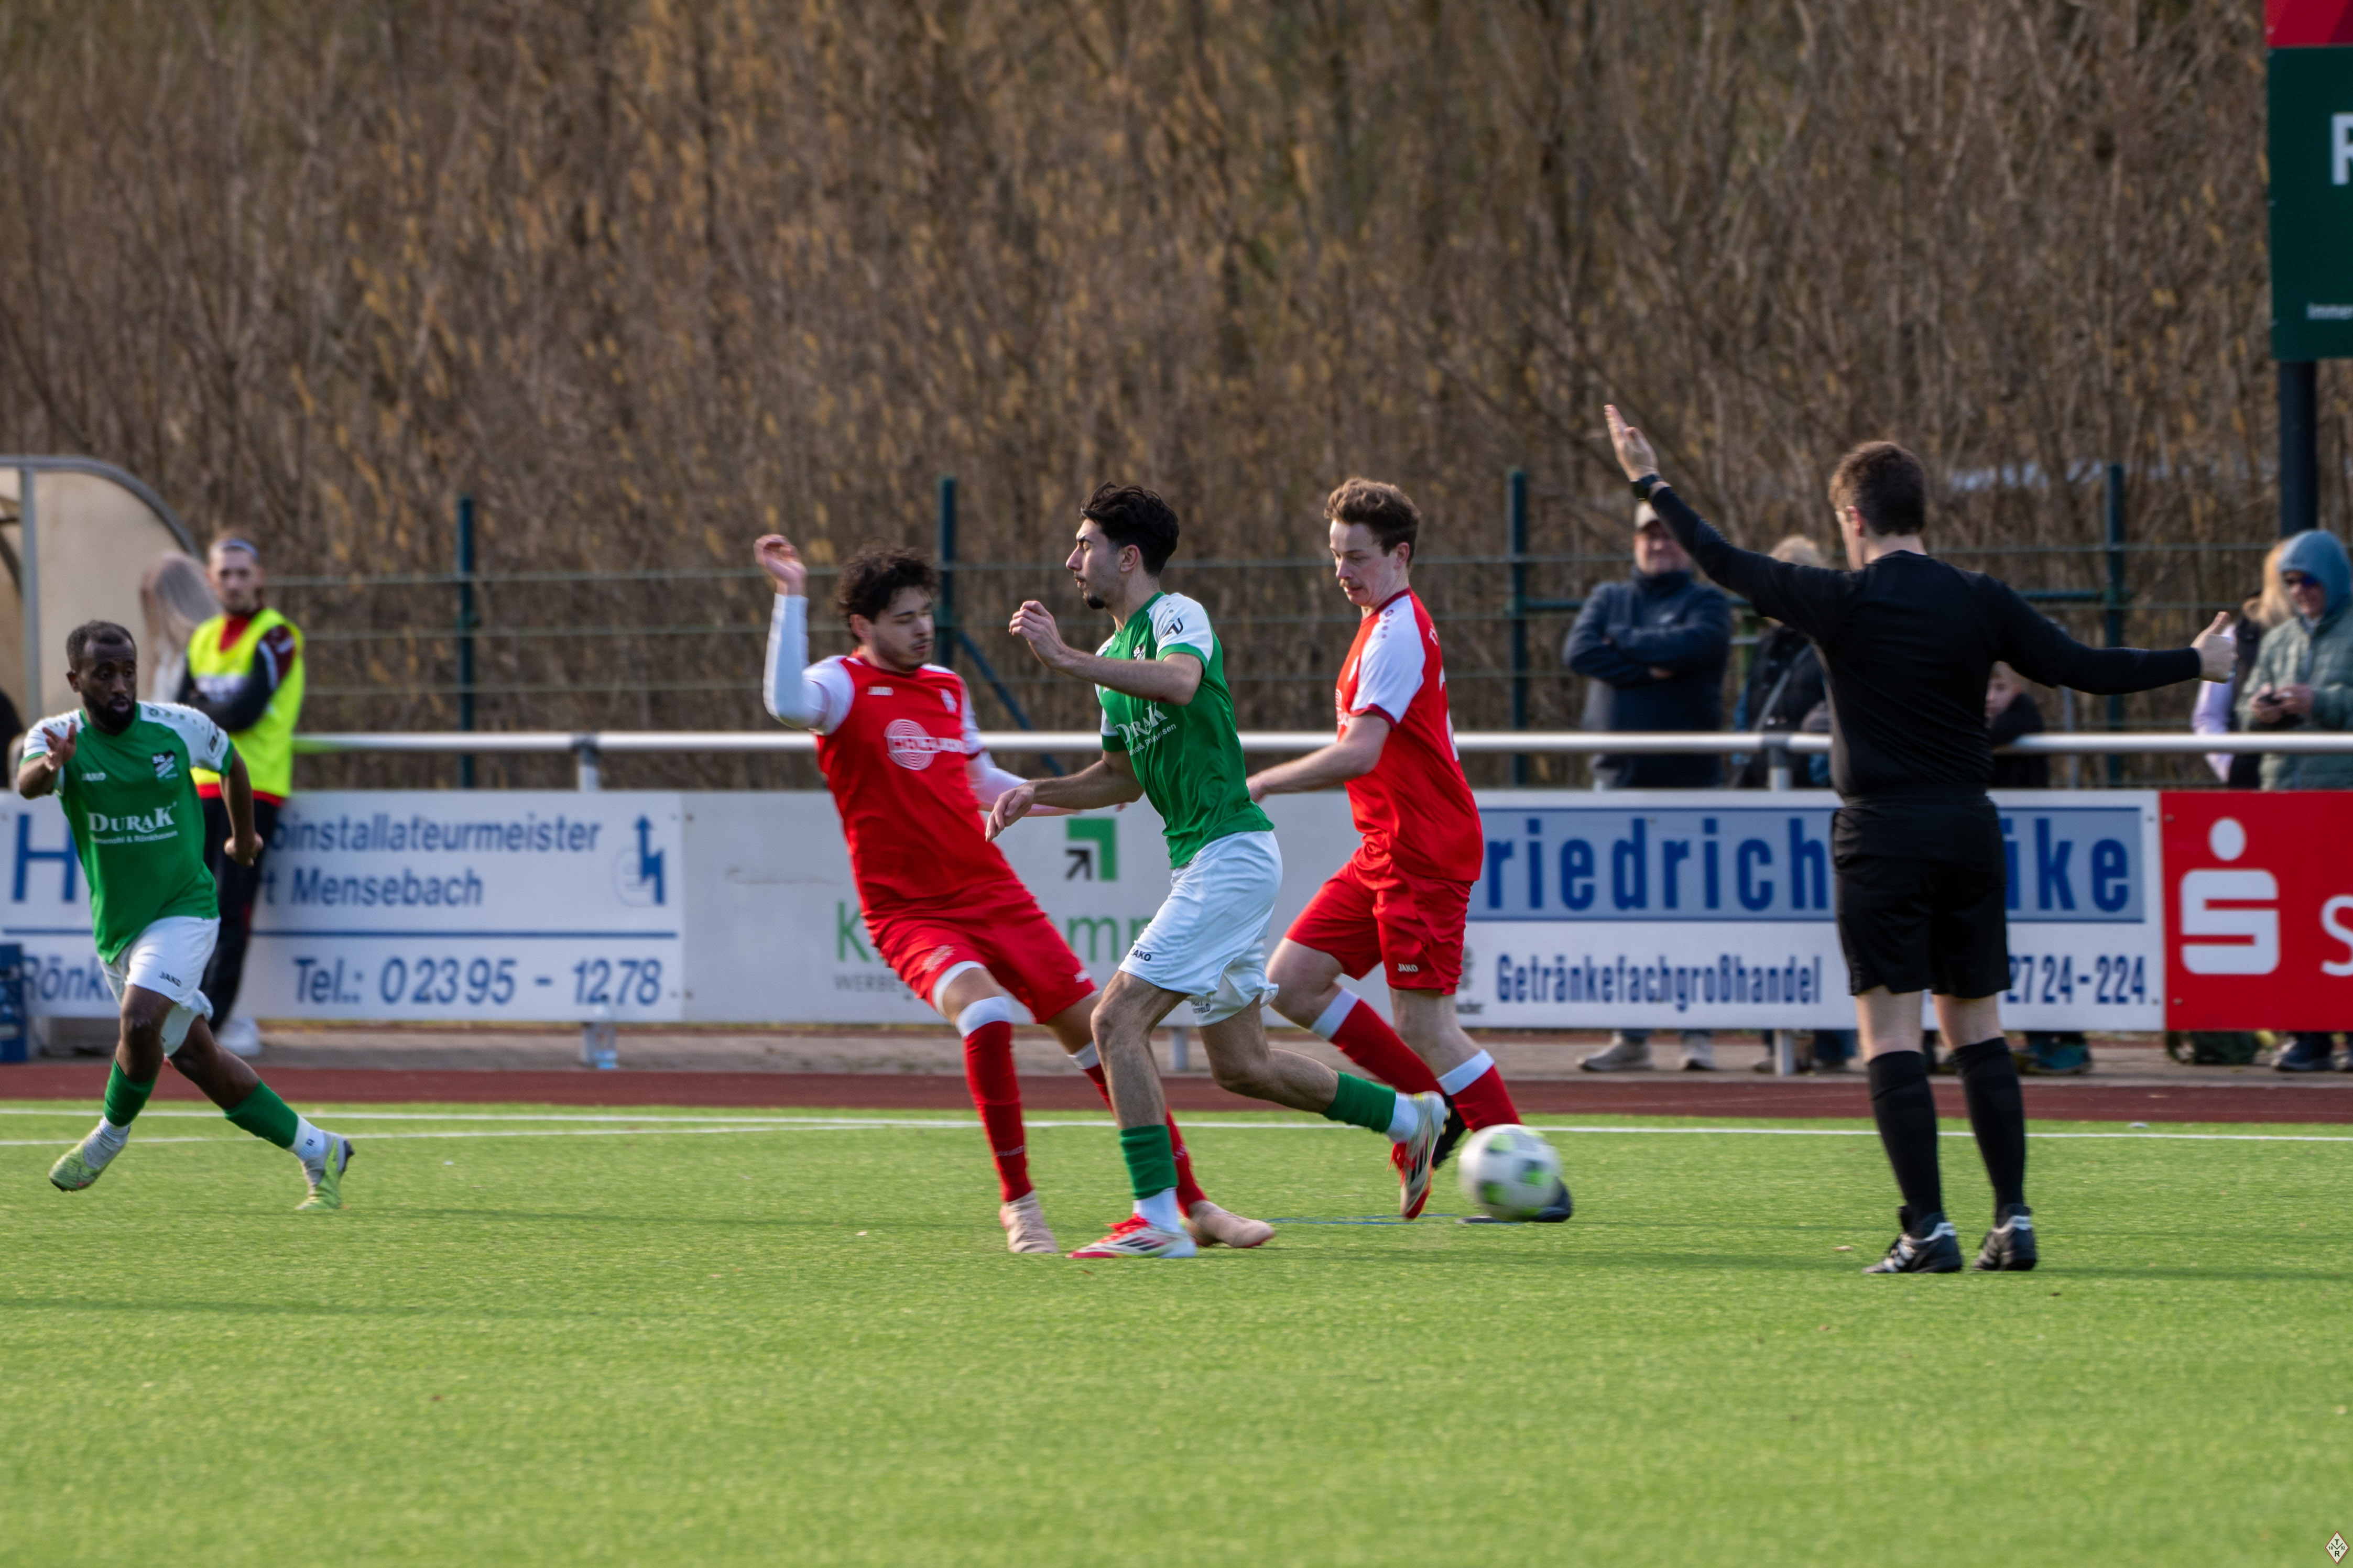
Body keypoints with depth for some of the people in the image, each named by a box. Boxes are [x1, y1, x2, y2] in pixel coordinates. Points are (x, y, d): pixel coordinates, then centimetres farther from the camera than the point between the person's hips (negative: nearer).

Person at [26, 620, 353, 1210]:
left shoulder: (179, 728, -8)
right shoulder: (58, 737, -10)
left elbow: (231, 763, 14)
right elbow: (27, 785, -33)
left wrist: (244, 837, 26)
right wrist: (48, 768, -56)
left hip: (183, 911, -3)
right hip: (116, 927, 3)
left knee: (141, 1021, -28)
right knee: (198, 1061, 9)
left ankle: (111, 1135, -3)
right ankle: (317, 1151, 22)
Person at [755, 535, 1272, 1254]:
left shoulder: (947, 687, 13)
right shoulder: (844, 684, -7)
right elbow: (788, 703, -32)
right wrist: (791, 597, -33)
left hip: (995, 896, 6)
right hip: (910, 915, -6)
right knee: (986, 1012, -33)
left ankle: (1192, 1203, 12)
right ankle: (1017, 1203, -20)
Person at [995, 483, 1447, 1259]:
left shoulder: (1177, 615, -10)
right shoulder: (1118, 655, 18)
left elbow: (1180, 680, -34)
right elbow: (1123, 777, 27)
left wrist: (1065, 659, -35)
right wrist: (1037, 794, 12)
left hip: (1230, 853, -10)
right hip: (1203, 863, 10)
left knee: (1117, 1019, -16)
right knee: (1241, 1066, 14)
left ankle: (1157, 1218, -17)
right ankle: (1408, 1116, 29)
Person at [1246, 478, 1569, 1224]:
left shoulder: (1397, 634, -16)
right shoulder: (1390, 626, 16)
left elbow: (1358, 754, -25)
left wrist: (1257, 786, -22)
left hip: (1421, 854, -10)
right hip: (1385, 851, 10)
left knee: (1423, 1021, -11)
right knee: (1291, 982, 6)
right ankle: (1431, 1106, 14)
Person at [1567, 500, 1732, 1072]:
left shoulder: (1706, 602, 6)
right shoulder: (1609, 599, 17)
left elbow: (1697, 644, -16)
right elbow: (1578, 650, -2)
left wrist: (1622, 642, -5)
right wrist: (1648, 666, -11)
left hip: (1689, 774, -4)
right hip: (1620, 778, 4)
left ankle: (1699, 1033, -4)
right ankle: (1630, 1036, 9)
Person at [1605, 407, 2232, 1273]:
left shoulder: (1841, 602, -7)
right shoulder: (1979, 601, 1)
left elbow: (1722, 563, 2)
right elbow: (2084, 668, 2)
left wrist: (1652, 483, 16)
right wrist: (2195, 662, 16)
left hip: (1881, 831, -4)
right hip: (1969, 827, 4)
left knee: (1890, 1029, -4)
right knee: (1977, 1023, 10)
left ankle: (1927, 1228, -11)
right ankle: (2013, 1218, 4)